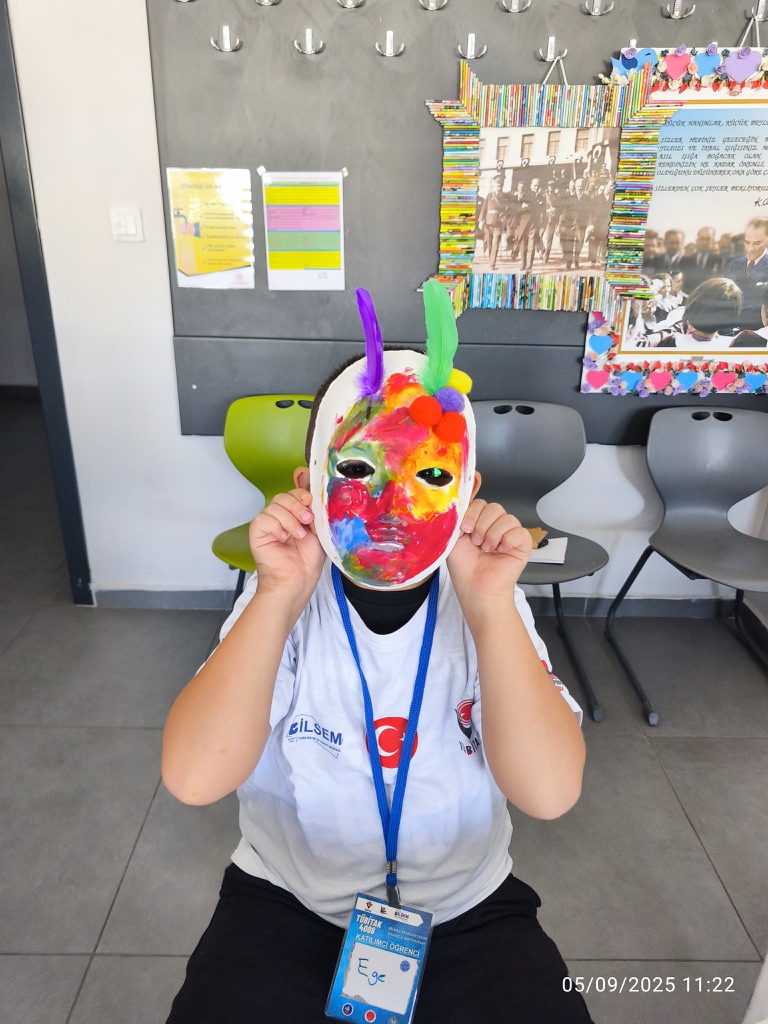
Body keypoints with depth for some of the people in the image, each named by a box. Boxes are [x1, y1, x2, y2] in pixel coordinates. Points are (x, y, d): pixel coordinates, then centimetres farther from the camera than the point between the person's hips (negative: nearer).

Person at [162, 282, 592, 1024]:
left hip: (466, 909, 1)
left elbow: (549, 793, -23)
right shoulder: (276, 602, -13)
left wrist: (489, 606, -33)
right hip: (288, 901, 0)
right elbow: (193, 780, -25)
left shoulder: (487, 603, -13)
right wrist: (278, 598, -33)